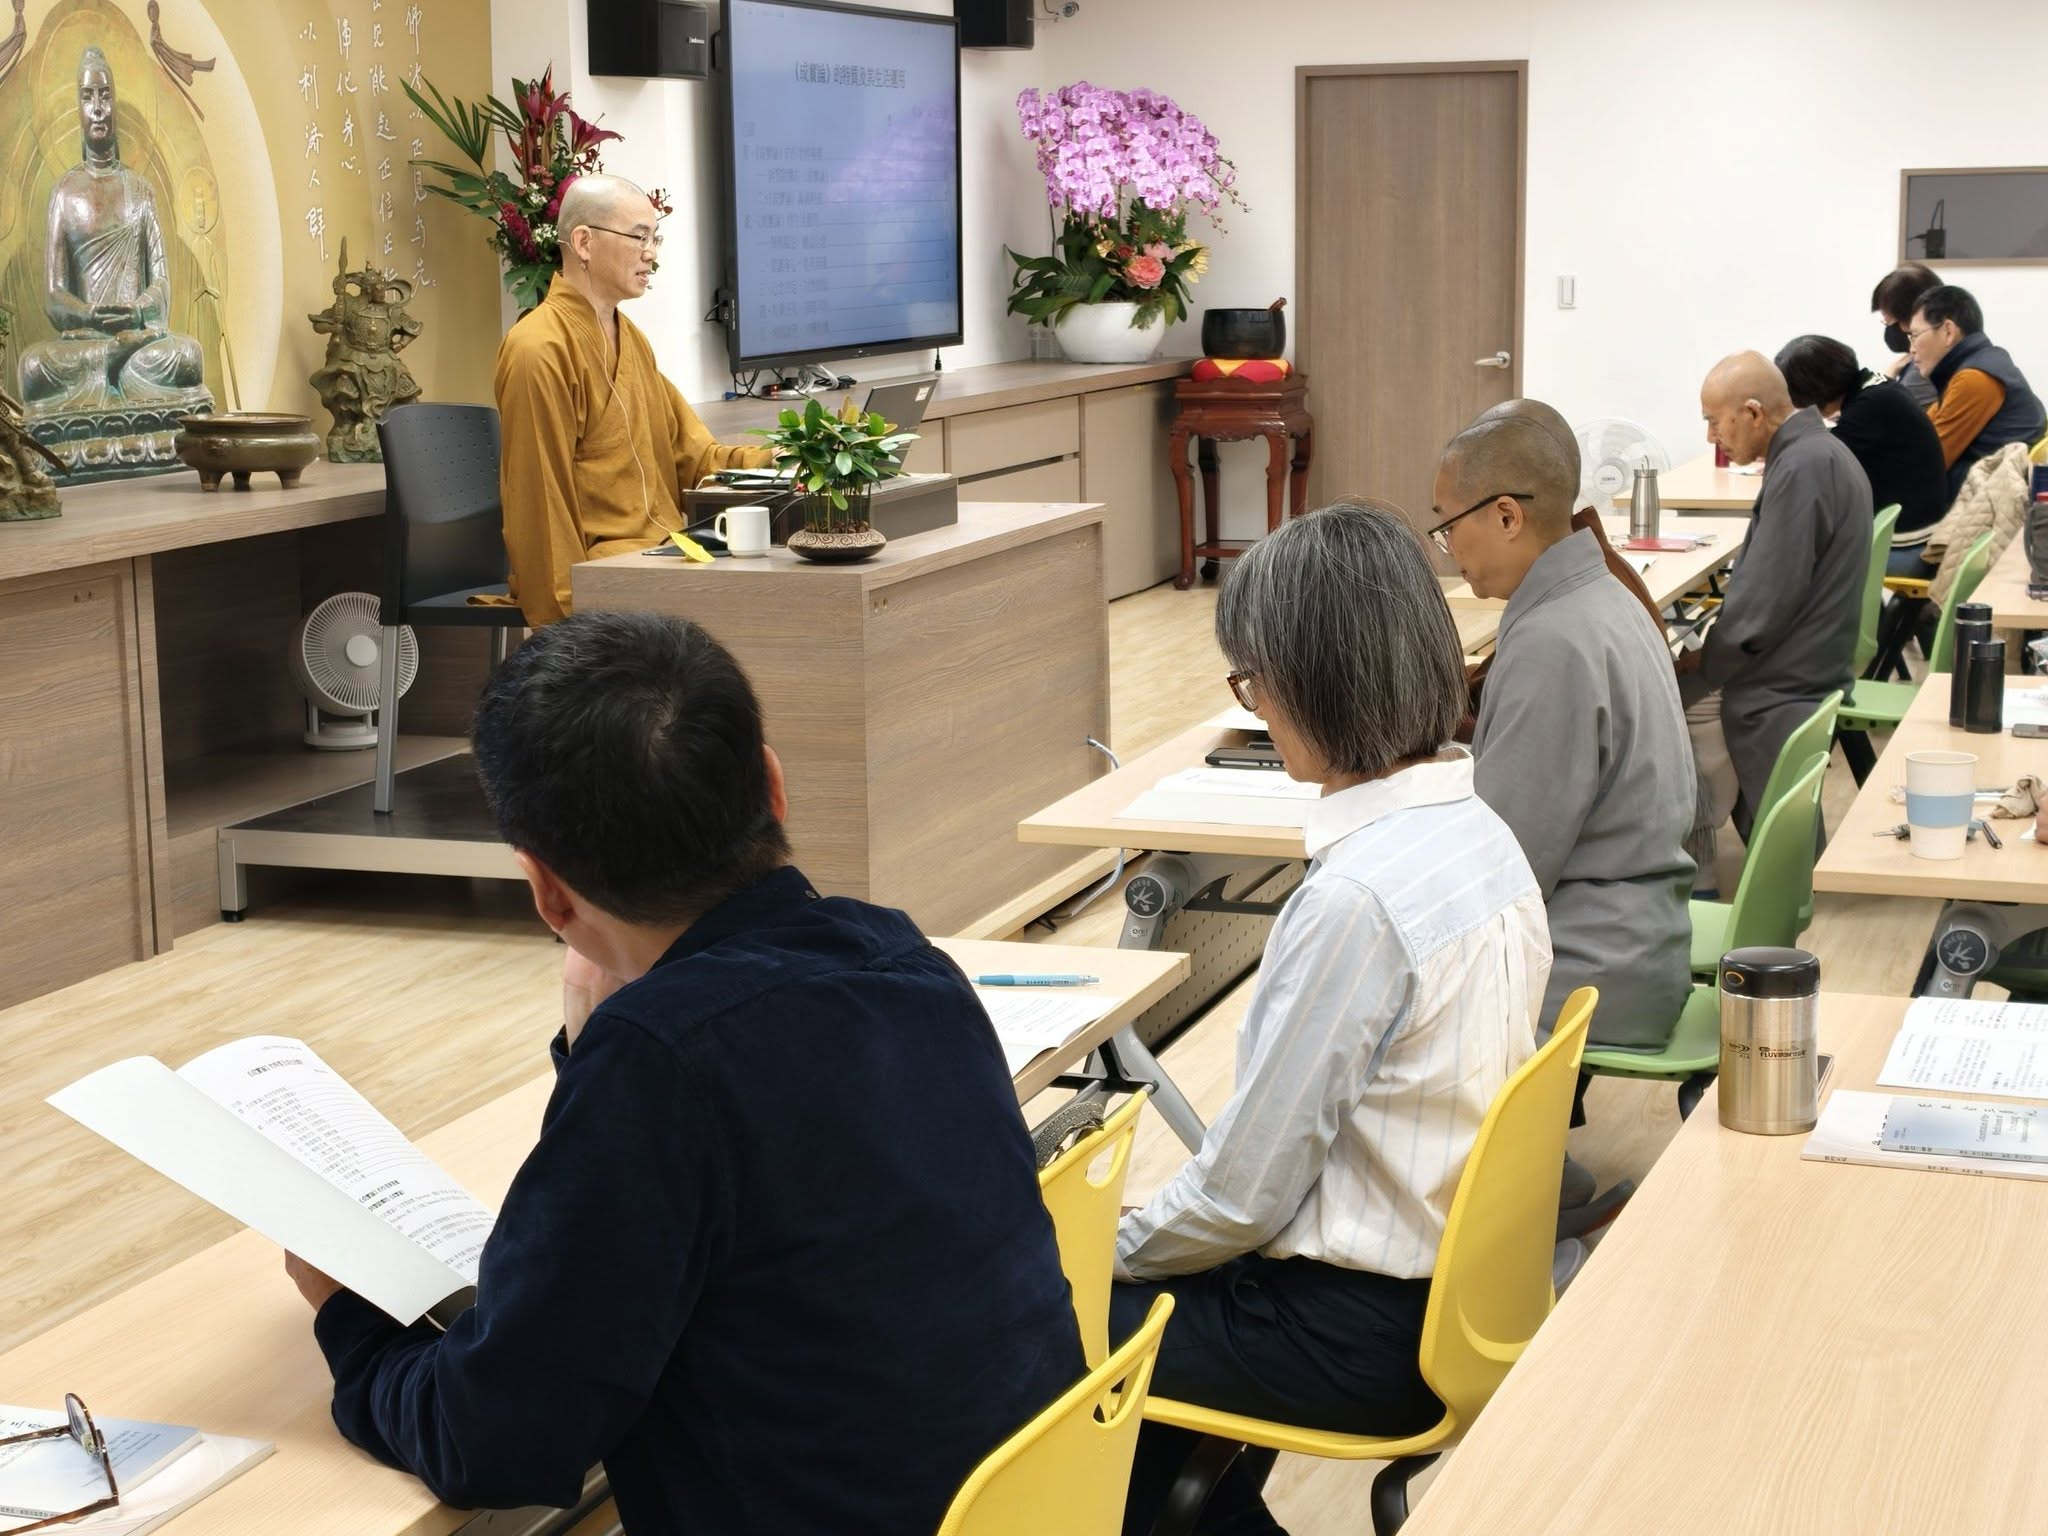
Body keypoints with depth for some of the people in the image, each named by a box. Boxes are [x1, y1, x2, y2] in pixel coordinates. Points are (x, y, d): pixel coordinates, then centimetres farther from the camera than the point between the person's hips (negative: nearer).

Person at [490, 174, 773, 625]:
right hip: (600, 565, -9)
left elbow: (689, 452, 18)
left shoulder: (630, 339, 20)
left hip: (659, 550, 9)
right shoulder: (540, 351, -12)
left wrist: (783, 461, 1)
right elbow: (541, 501, -15)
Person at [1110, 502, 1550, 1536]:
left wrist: (1117, 1248, -1)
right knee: (1137, 1281, 21)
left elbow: (1243, 1193, -20)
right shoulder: (1479, 832, 0)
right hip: (1457, 1276, 8)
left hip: (1368, 1336, -8)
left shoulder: (1355, 897, -27)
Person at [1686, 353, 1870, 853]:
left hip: (1778, 704, -10)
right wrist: (1711, 651, 9)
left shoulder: (1801, 469, -21)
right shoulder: (1820, 452, 11)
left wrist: (1700, 662, -8)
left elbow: (1763, 606, -22)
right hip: (1803, 680, 10)